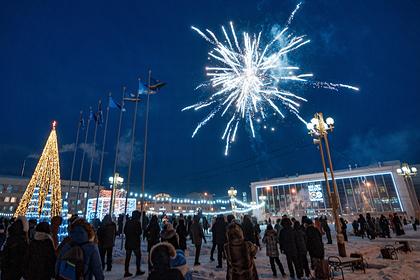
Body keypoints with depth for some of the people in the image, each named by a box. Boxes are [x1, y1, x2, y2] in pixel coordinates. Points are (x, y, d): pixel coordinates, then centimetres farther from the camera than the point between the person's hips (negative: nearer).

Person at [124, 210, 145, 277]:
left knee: (127, 257, 11)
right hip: (135, 242, -5)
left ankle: (126, 272, 12)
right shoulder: (137, 223, -15)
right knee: (138, 256, 9)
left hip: (128, 242, 5)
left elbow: (124, 231, 8)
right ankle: (138, 270, 13)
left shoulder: (128, 222, 2)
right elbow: (139, 232, -14)